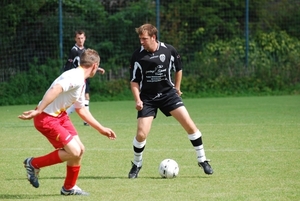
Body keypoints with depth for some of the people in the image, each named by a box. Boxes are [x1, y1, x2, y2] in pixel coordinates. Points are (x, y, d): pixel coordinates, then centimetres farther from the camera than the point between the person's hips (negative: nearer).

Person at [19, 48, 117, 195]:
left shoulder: (81, 82, 14)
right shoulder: (75, 77, -19)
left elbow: (81, 110, 25)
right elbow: (55, 89, -34)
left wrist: (101, 129, 29)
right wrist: (38, 111, -40)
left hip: (60, 116, 10)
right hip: (46, 118, -10)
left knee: (79, 149, 9)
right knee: (74, 152, -12)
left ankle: (69, 188, 26)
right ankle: (34, 164, 2)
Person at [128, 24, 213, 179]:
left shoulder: (169, 50, -9)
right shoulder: (137, 56, -11)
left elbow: (178, 69, 10)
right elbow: (134, 81, -3)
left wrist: (177, 88, 16)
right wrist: (138, 100, -14)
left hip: (168, 93, 1)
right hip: (148, 98, -1)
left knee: (190, 125, -10)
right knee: (141, 134, -10)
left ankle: (202, 160, 5)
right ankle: (136, 165, 16)